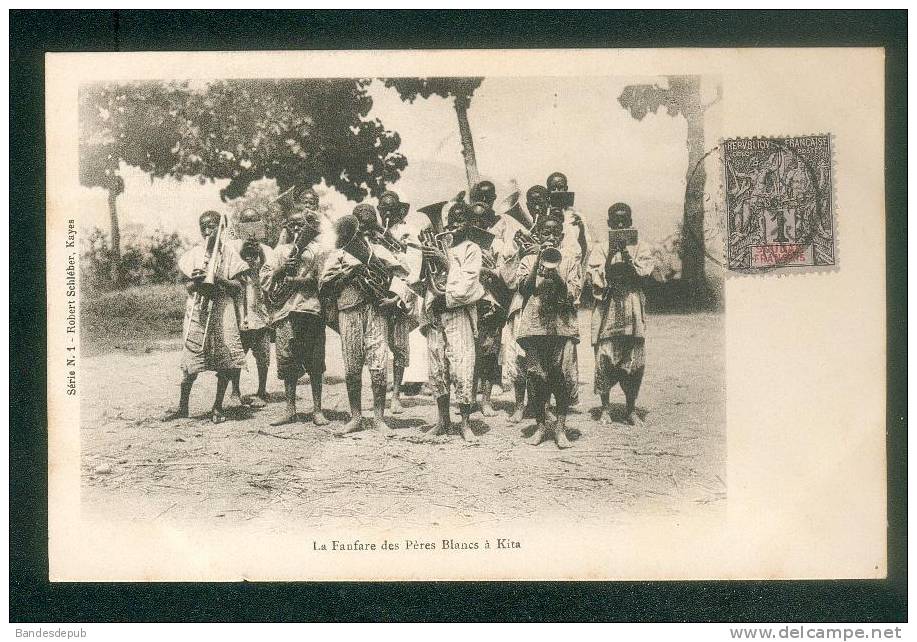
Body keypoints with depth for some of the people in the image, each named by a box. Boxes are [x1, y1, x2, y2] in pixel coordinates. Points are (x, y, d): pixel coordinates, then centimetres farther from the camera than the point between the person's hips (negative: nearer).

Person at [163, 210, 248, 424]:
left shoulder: (228, 253, 4)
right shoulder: (193, 254, 7)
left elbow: (238, 286, 1)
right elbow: (187, 287, 7)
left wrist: (220, 280, -16)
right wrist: (195, 281, -15)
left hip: (222, 310, -1)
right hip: (197, 311, 1)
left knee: (224, 362, -2)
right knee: (191, 361, -2)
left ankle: (217, 407, 10)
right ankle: (182, 407, 11)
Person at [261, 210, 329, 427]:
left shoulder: (317, 250, 9)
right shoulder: (281, 250, 17)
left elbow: (322, 280, -2)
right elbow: (265, 277, 11)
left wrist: (295, 281, -11)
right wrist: (281, 270, -8)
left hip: (311, 309, -2)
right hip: (285, 310, 2)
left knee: (314, 361, -1)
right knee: (287, 360, 0)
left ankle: (317, 409, 5)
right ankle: (290, 409, 6)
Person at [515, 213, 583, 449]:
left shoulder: (571, 262, 12)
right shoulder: (528, 260, 13)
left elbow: (572, 295, 0)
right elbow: (525, 288, -3)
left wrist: (554, 272, -13)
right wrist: (539, 261, -9)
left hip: (563, 325, 0)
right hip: (534, 325, 0)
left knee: (564, 377, -7)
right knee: (536, 376, -1)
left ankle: (560, 427, 0)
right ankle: (540, 425, 11)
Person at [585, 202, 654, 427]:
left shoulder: (638, 249, 12)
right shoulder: (600, 249, 8)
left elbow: (645, 270, -5)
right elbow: (595, 278, -2)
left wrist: (627, 257, -17)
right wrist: (609, 260, -15)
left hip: (632, 308, 1)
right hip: (607, 307, -1)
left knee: (634, 358, -2)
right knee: (604, 357, -5)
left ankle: (631, 409, 9)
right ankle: (605, 408, 6)